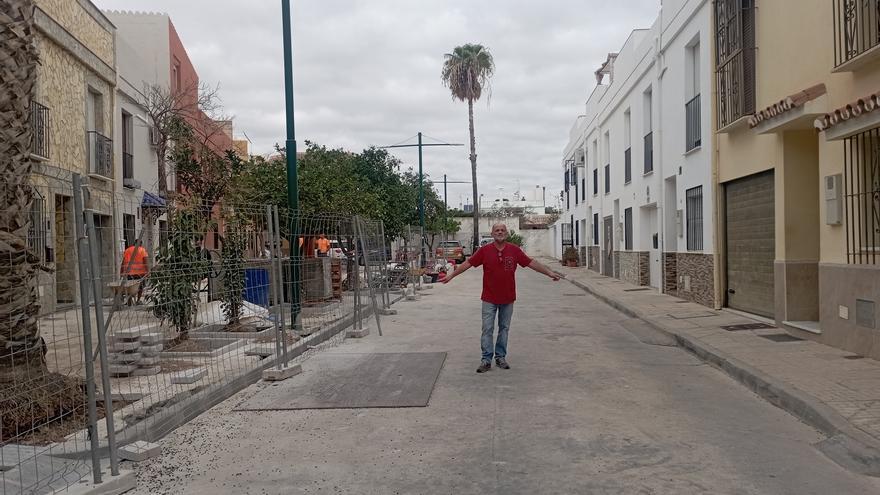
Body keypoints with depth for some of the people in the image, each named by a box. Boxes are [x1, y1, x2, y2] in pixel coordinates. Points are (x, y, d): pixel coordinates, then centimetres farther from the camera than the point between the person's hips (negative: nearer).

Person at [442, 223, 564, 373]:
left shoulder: (514, 250, -2)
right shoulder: (485, 250, -5)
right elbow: (468, 263, -1)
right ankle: (486, 360, 5)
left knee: (504, 328, 11)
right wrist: (451, 276, -1)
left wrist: (550, 272, 1)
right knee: (487, 329, -1)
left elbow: (531, 263, 3)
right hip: (489, 298, -2)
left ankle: (500, 357, 22)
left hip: (508, 298, 2)